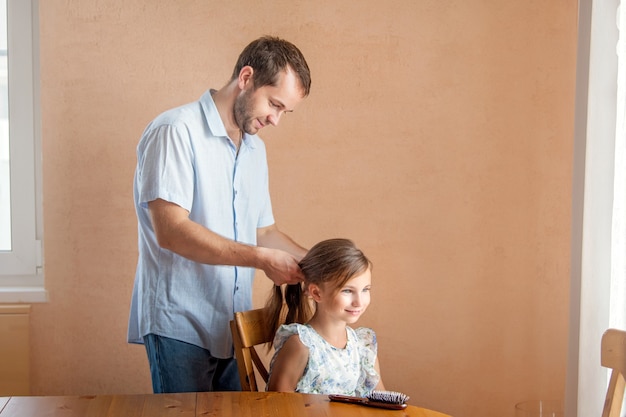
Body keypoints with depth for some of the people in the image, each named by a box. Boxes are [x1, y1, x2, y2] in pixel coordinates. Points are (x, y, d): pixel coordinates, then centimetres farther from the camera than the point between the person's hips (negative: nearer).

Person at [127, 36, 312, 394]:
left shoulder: (256, 148, 15)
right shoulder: (177, 131, -12)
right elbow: (171, 230, -21)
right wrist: (261, 258, -21)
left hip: (233, 326, 7)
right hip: (180, 327, -7)